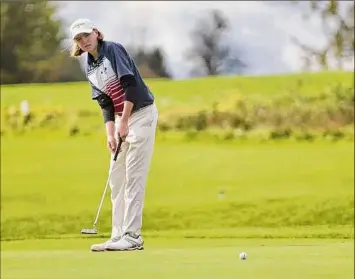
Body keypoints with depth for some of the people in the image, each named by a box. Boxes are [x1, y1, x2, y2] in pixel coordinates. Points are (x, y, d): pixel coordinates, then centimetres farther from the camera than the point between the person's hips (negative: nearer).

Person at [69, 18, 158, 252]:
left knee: (133, 177, -11)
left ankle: (132, 236, -11)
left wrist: (124, 122, -20)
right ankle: (119, 236, 10)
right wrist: (110, 133, -4)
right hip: (121, 119, 8)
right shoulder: (90, 69, 10)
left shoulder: (113, 50, -12)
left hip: (140, 113, -8)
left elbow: (130, 84, -20)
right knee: (117, 179, 7)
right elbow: (106, 103, 9)